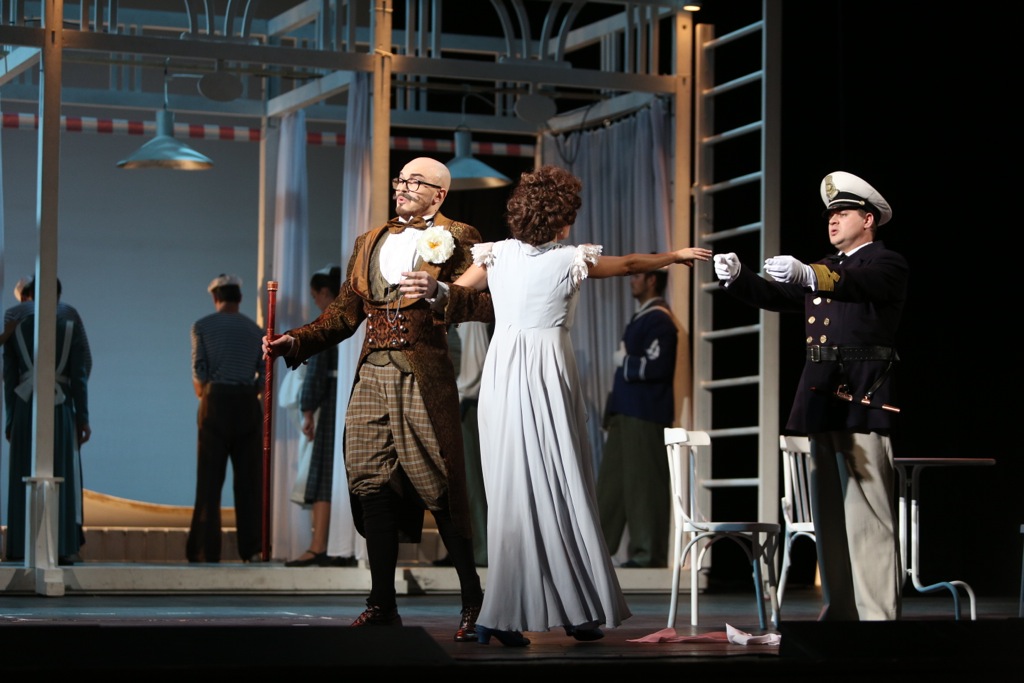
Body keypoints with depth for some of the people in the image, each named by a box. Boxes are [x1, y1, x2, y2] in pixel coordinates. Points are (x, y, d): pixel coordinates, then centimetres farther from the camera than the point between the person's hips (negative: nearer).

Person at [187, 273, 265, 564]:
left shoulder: (203, 326, 2)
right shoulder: (255, 330, 11)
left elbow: (199, 370, -3)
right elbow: (265, 375, 5)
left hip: (216, 401, -2)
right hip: (248, 405, 2)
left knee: (210, 480, 1)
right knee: (249, 479, 5)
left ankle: (207, 551, -1)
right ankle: (252, 549, 2)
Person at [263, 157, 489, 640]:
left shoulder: (456, 239, 3)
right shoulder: (370, 242, 20)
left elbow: (484, 306, -6)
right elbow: (345, 311, 19)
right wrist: (297, 342, 6)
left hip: (423, 376, -5)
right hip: (373, 375, 6)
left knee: (441, 490, -5)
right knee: (372, 485, 2)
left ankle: (472, 601, 6)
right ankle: (382, 605, 8)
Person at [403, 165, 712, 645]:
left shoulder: (496, 255, 7)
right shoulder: (571, 260, -1)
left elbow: (457, 296, -2)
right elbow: (630, 265, 13)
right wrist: (676, 256, 27)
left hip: (502, 375, 4)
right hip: (548, 375, -4)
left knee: (511, 491, 4)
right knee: (563, 489, 2)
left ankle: (505, 615, 1)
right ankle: (578, 610, 5)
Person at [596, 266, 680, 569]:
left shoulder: (659, 320, -11)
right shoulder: (641, 317, 19)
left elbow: (656, 367, -22)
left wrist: (624, 361, -7)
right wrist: (613, 412, 15)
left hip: (645, 415, -10)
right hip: (627, 412, 10)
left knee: (643, 484, -7)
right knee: (612, 480, 10)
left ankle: (648, 553, -4)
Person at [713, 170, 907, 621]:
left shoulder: (887, 265, 0)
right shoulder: (822, 271, 23)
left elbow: (859, 285, -22)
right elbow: (773, 297, 13)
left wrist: (806, 276, -39)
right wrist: (736, 277, -6)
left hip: (864, 398, -8)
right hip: (822, 398, 8)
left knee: (867, 512, -12)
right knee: (829, 514, 8)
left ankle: (878, 615, -14)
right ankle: (840, 612, 13)